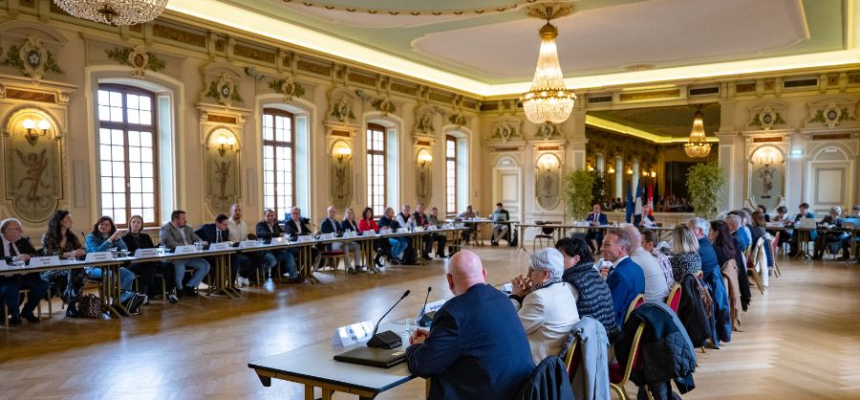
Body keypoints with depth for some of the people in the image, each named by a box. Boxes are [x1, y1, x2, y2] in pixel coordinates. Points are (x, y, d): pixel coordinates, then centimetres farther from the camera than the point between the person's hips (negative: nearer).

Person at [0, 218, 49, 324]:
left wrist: (28, 256, -16)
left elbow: (35, 256, 7)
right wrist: (14, 259, -31)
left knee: (43, 284, -18)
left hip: (23, 276, 5)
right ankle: (14, 314, -1)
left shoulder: (23, 241, 10)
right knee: (10, 290, -35)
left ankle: (27, 311, 7)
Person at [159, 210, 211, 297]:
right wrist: (183, 247, -31)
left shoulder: (187, 228, 20)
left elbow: (197, 239, 19)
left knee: (205, 266, -11)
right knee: (180, 267, -36)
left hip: (189, 256, 7)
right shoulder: (165, 229, -3)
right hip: (174, 257, -7)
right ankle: (179, 289, -6)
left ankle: (189, 286, 0)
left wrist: (202, 243, -5)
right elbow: (169, 243, -21)